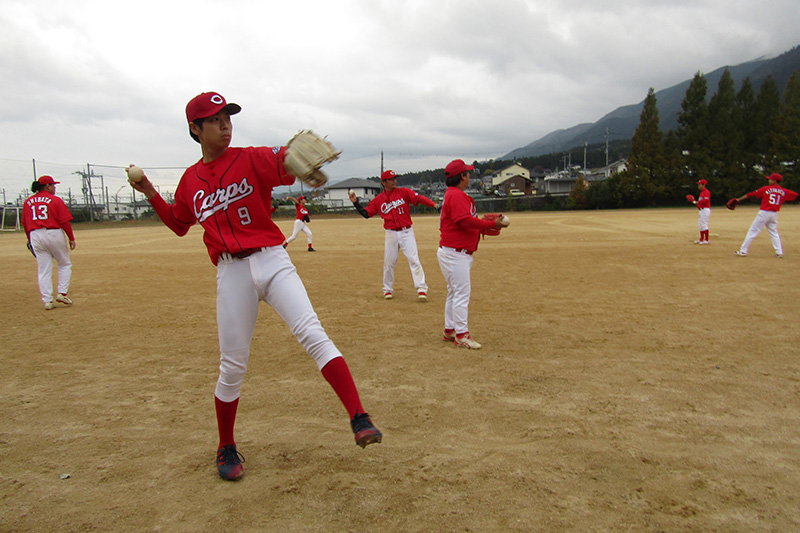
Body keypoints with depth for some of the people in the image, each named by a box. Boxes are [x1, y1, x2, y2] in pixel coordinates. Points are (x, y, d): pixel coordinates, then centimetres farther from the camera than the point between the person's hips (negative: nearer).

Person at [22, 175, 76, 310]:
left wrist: (30, 240, 20)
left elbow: (25, 224, 12)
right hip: (54, 234, -4)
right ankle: (62, 293, 1)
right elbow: (65, 221, -7)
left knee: (44, 270, 5)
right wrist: (71, 238, -2)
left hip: (35, 236, 4)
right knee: (65, 265, 12)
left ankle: (47, 300, 3)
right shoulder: (55, 200, -3)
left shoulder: (28, 202, 11)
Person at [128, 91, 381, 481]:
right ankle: (226, 450, 26)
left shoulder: (251, 159, 0)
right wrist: (151, 195, 14)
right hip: (231, 272, 2)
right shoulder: (191, 180, 12)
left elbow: (283, 168, -22)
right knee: (232, 365, 7)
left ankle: (359, 419, -22)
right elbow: (179, 224, 26)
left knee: (311, 333, -21)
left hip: (272, 260, -2)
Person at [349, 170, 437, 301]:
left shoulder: (403, 192, 0)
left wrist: (433, 204, -29)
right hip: (391, 234, 2)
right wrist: (355, 202, 0)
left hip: (406, 232, -2)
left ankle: (421, 289, -7)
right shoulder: (378, 200, 6)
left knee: (414, 259, -9)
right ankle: (388, 289, 24)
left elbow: (418, 198, -13)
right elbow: (366, 213, 11)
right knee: (389, 263, 8)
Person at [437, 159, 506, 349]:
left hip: (458, 253, 11)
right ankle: (461, 335, -3)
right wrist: (491, 224, -18)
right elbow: (466, 221, -25)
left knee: (455, 292, 17)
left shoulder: (452, 194, 18)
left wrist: (486, 224, 7)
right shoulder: (457, 195, -16)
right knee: (462, 293, -8)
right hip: (455, 253, -11)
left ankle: (450, 330, 26)